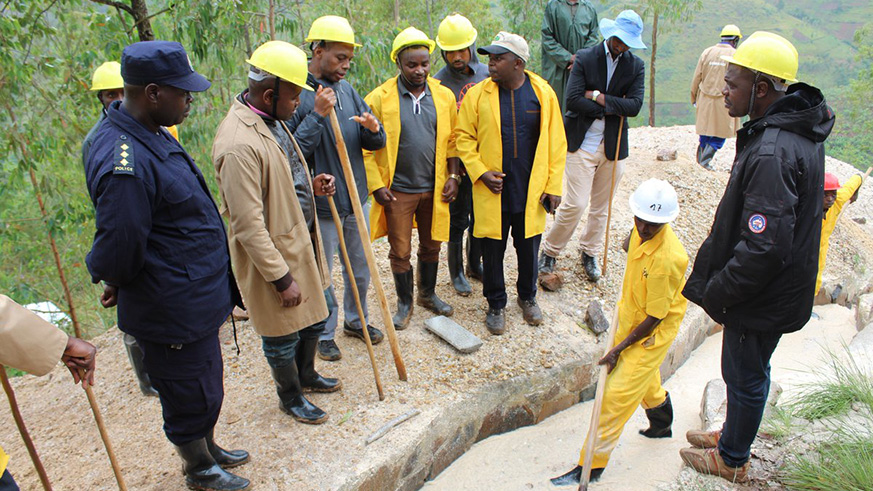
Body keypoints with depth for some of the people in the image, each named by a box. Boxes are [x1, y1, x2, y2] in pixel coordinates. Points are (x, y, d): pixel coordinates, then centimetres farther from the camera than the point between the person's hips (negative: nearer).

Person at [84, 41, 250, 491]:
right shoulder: (125, 163, -31)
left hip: (195, 298, 10)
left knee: (205, 385, 27)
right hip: (172, 313, -10)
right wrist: (113, 280, -5)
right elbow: (119, 247, -27)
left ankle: (207, 449, 49)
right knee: (191, 393, 13)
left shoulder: (151, 134, 5)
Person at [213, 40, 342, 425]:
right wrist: (281, 278, -22)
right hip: (270, 253, -9)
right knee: (283, 333, 12)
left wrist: (310, 186, -1)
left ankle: (306, 375, 49)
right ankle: (290, 397, 37)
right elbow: (248, 224, -27)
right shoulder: (238, 145, -28)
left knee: (315, 316, 24)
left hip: (302, 240, 9)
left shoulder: (272, 120, 4)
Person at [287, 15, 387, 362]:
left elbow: (375, 143, 7)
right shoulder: (297, 95, -14)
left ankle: (356, 321, 40)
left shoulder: (348, 90, 5)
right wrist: (318, 114, -24)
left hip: (357, 199, 6)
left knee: (360, 270, 19)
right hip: (321, 204, -6)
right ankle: (324, 333, 29)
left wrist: (374, 129, -16)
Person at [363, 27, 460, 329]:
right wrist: (377, 186, -10)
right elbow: (367, 147, -6)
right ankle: (405, 303, 28)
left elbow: (452, 141, 10)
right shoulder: (379, 98, -9)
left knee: (431, 246, 17)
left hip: (434, 189, 3)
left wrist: (453, 176, 2)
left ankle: (428, 295, 39)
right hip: (397, 190, -3)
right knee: (400, 252, 7)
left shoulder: (444, 96, 2)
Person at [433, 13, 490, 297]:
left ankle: (475, 264, 35)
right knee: (459, 219, 8)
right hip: (459, 164, -4)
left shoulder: (487, 74, 2)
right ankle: (456, 272, 25)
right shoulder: (439, 83, -11)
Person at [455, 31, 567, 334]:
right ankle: (496, 304, 30)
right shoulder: (477, 95, -5)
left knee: (529, 247, 15)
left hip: (531, 192, 1)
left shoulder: (543, 93, -2)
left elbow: (555, 142, 1)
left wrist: (553, 185, -2)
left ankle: (527, 297, 39)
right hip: (492, 191, 0)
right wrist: (481, 172, -11)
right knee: (493, 250, 9)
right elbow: (464, 137, 1)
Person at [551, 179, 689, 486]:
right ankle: (662, 424, 58)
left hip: (653, 331, -9)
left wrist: (619, 349, -20)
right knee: (644, 379, 30)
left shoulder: (666, 259, -35)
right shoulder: (641, 231, -13)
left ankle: (591, 465, 6)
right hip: (632, 318, 9)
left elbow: (655, 317, -26)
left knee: (618, 394, -6)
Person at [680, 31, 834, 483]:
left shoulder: (772, 154, -31)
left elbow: (763, 248, -33)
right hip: (775, 290, 9)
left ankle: (732, 460, 33)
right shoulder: (798, 130, 3)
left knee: (745, 376, 11)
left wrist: (714, 293, -18)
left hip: (761, 296, -9)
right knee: (747, 372, 25)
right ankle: (732, 435, 47)